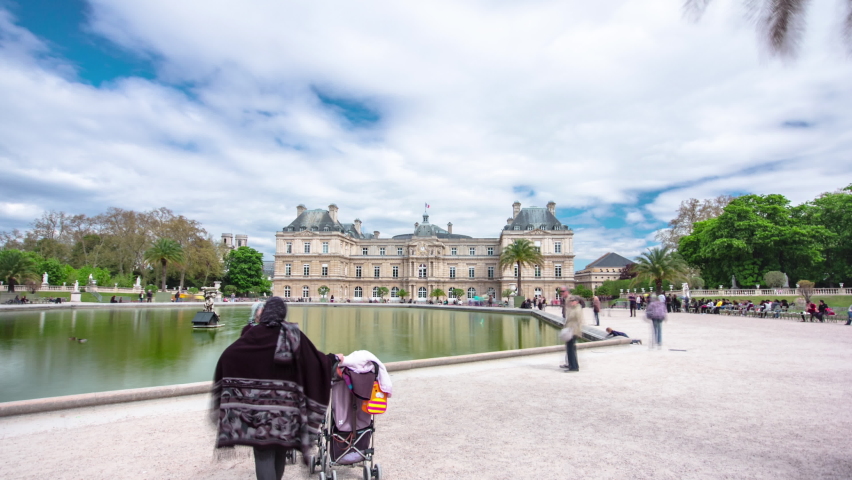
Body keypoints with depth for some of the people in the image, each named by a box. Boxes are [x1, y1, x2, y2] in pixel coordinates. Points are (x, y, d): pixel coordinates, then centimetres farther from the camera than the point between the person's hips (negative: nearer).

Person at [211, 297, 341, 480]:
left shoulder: (254, 334, -2)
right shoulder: (294, 335, -1)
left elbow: (227, 355, -5)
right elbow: (315, 359, -1)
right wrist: (333, 359, 18)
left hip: (259, 404, -1)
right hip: (285, 405, 2)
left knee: (264, 453, 3)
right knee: (281, 448, 20)